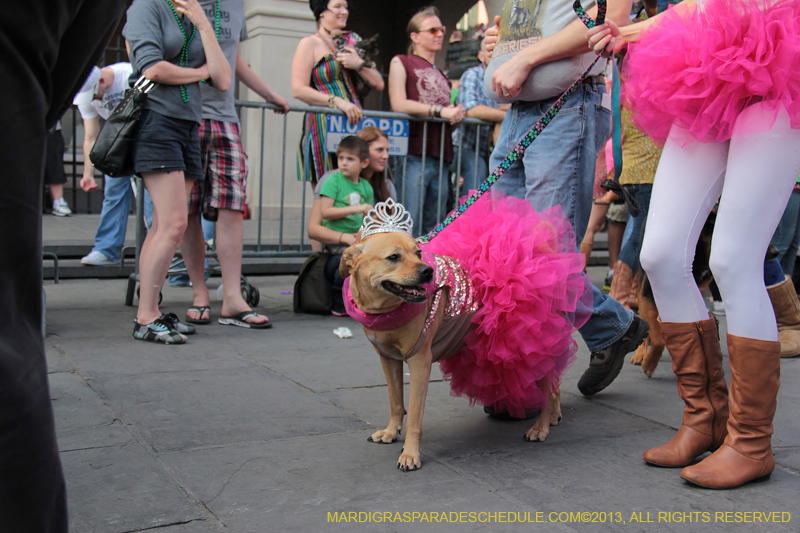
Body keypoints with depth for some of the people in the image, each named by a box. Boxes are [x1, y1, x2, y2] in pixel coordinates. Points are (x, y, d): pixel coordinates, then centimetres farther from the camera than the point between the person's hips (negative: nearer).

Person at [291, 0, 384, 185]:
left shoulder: (351, 42, 20)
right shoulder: (310, 43, 4)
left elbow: (378, 85, 17)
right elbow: (299, 90, -8)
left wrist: (359, 64, -1)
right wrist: (337, 101, -17)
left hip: (355, 123, 5)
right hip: (324, 126, -5)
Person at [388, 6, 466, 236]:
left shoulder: (441, 74, 26)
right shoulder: (401, 62, 8)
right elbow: (398, 104, -8)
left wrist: (458, 114, 4)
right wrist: (440, 110, -12)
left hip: (441, 157, 7)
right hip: (414, 155, -7)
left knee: (434, 229, 6)